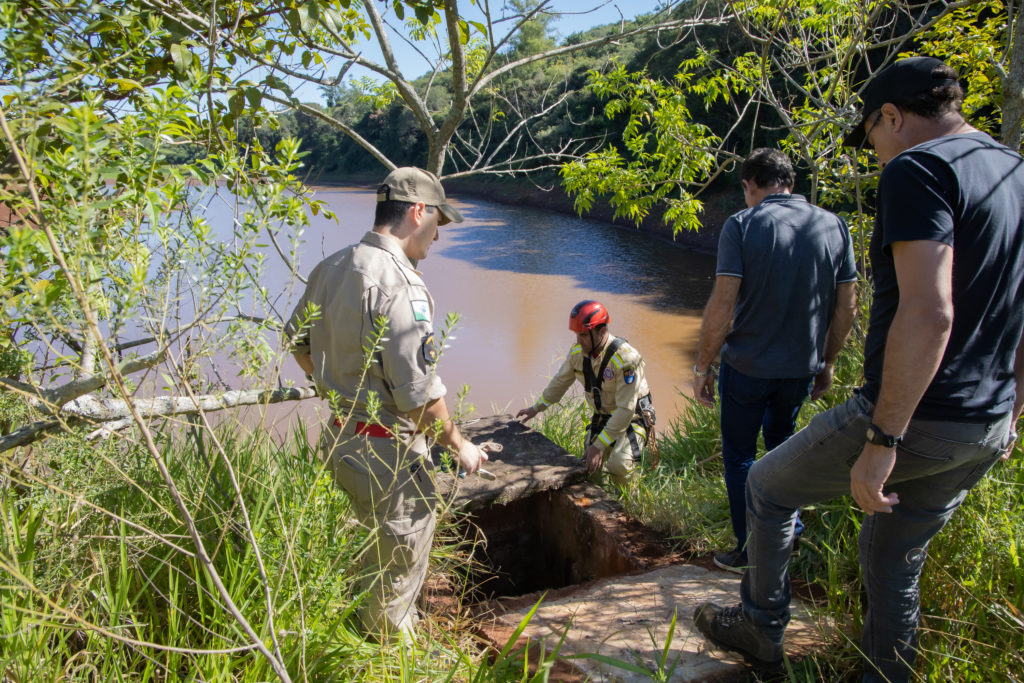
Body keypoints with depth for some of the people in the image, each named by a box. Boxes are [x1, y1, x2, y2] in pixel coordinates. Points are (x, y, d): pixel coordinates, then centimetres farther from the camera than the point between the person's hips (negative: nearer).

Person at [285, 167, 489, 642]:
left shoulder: (330, 268, 3)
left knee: (384, 541, 28)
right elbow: (419, 394, -24)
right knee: (401, 554, 11)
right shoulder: (400, 286, -24)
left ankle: (369, 626, 45)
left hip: (339, 437, 9)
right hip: (387, 452, -9)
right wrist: (460, 445, -9)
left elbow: (297, 339, 17)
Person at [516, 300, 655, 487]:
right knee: (588, 471, -3)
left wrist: (599, 445, -28)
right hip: (602, 417, 6)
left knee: (619, 464, -28)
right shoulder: (577, 352, -8)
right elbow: (560, 382, 12)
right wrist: (536, 408, 18)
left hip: (633, 418, -6)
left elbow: (626, 410, -28)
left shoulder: (625, 358, -30)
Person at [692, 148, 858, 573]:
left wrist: (702, 366, -9)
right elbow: (846, 307, 4)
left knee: (739, 456, 13)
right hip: (802, 366, 5)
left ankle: (750, 553, 20)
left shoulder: (742, 225, -13)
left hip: (748, 366, -4)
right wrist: (827, 363, 16)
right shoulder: (833, 226, 0)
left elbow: (722, 305, -18)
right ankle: (788, 533, 36)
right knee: (781, 441, 28)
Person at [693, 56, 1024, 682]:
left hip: (916, 419, -8)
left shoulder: (917, 169, -16)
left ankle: (762, 630, 30)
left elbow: (928, 314, -28)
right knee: (895, 562, 23)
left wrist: (881, 440, -25)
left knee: (768, 486, 14)